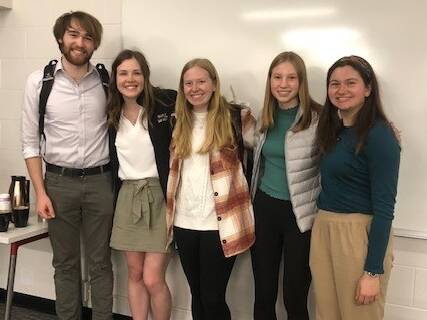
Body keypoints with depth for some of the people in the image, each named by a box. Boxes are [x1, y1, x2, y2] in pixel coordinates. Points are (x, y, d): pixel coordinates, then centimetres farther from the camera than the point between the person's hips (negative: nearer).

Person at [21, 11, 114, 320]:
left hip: (101, 181, 1)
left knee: (100, 262, 11)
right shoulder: (39, 81, -4)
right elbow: (30, 142, 0)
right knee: (65, 263, 13)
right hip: (59, 181, 0)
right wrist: (40, 192, -6)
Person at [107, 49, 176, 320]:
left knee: (153, 279, -3)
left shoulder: (163, 103, -10)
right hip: (128, 196, 5)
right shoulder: (112, 114, 6)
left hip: (160, 195, -5)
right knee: (135, 274, 13)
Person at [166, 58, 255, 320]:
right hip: (184, 222, 5)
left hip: (220, 223, -5)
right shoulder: (178, 122, 10)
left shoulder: (236, 118, -6)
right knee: (197, 295, 16)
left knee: (213, 298, 1)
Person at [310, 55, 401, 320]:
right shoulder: (333, 130, 10)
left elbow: (384, 206, -17)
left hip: (359, 234, -7)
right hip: (323, 229, 7)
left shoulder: (379, 134, -14)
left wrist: (373, 271, -18)